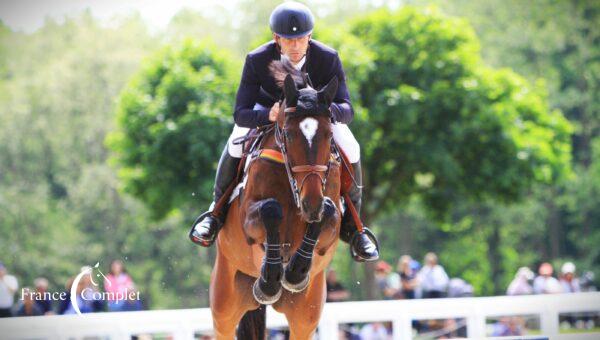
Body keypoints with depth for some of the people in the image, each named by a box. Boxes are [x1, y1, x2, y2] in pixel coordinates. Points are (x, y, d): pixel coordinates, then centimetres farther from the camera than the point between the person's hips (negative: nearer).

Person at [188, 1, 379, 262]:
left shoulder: (328, 58, -33)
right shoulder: (257, 60, -34)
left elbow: (347, 110, -34)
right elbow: (240, 113, -34)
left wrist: (325, 108, -59)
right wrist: (268, 115, -56)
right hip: (268, 106, 0)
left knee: (350, 149, -23)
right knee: (237, 140, -28)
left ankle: (351, 224, -2)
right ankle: (218, 210, -6)